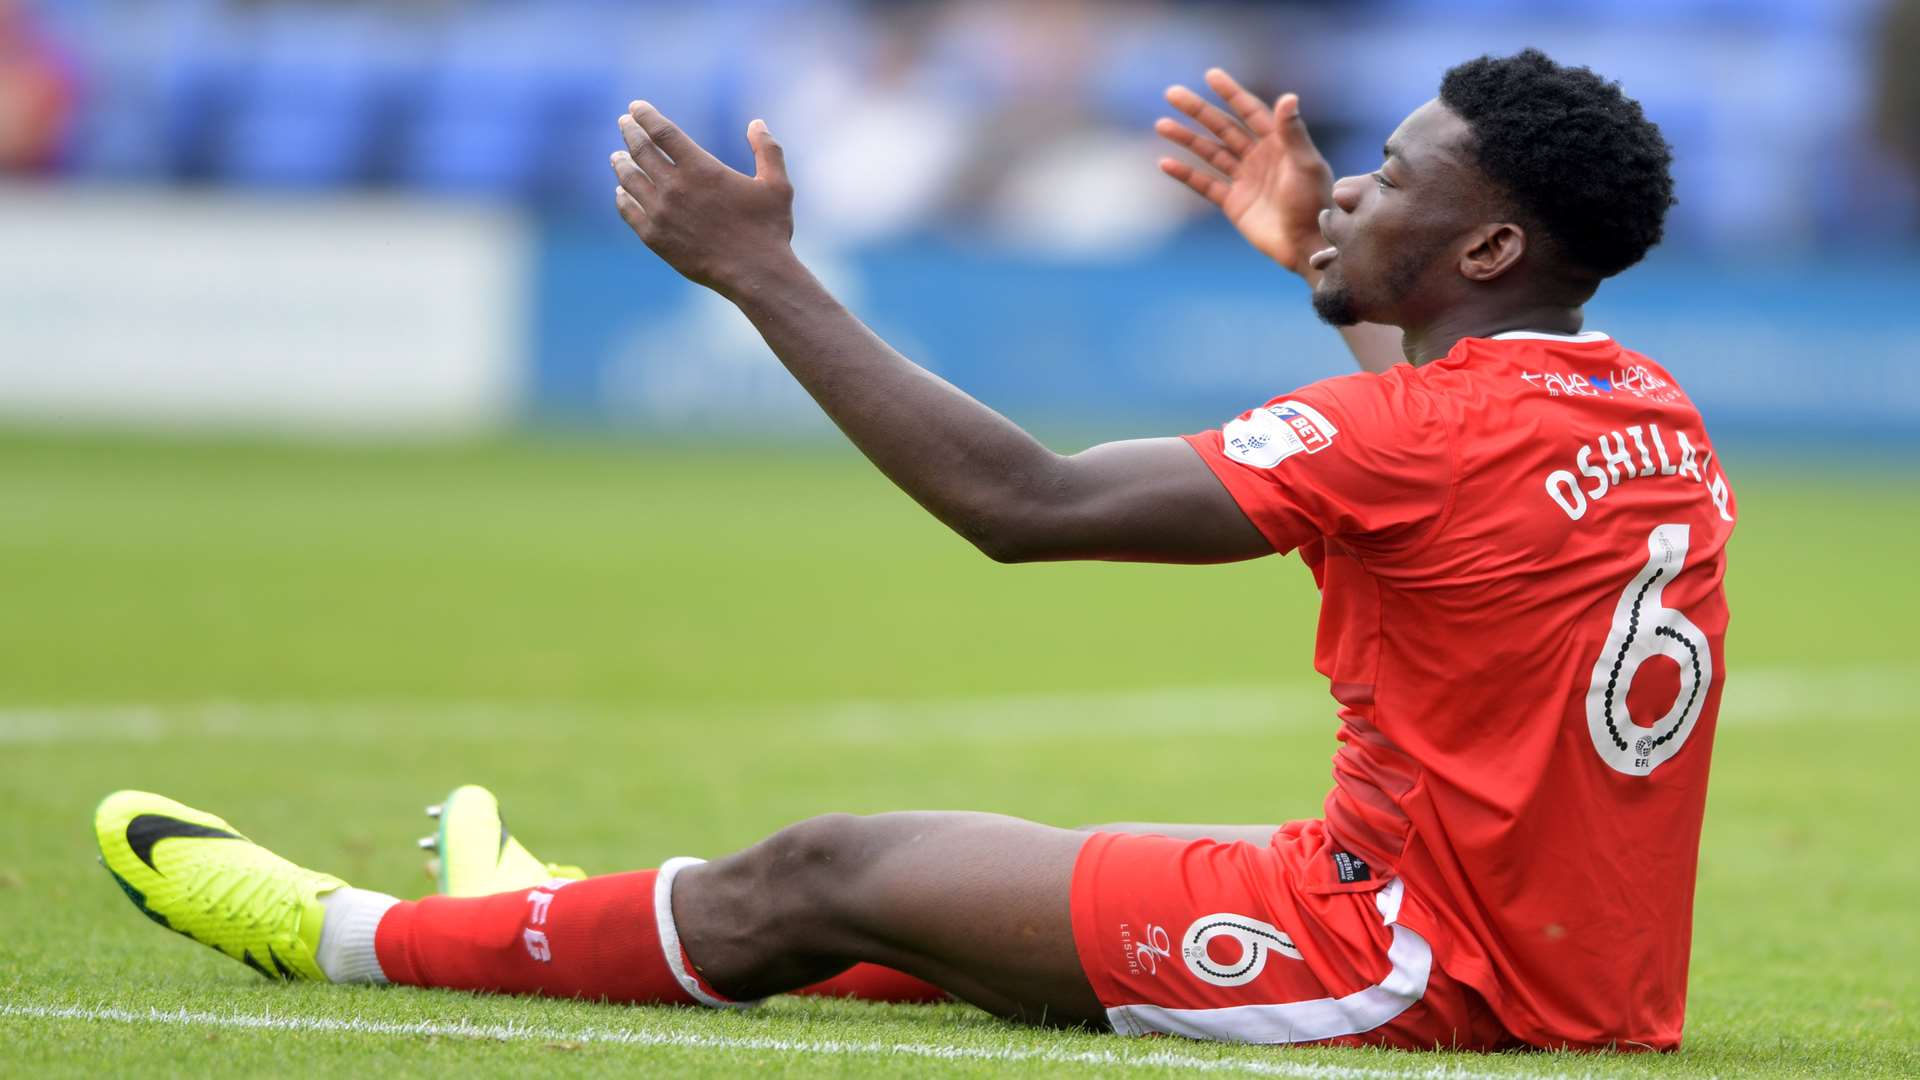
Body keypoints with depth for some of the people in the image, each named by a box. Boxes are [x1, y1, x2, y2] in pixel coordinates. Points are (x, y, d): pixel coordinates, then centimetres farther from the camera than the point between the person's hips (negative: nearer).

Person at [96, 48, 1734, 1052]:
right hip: (1592, 974, 9)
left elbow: (1018, 502, -18)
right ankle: (625, 939, 45)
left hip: (1429, 969, -9)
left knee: (829, 878, 2)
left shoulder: (1417, 438, -19)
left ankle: (356, 940, 16)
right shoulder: (1653, 416, 6)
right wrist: (1324, 266, 34)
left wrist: (760, 271, -12)